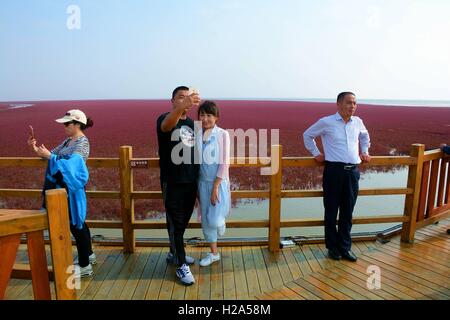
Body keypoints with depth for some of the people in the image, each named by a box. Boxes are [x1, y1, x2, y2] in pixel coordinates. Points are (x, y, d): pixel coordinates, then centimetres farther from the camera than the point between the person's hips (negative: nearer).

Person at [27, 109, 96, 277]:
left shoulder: (82, 142, -14)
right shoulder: (68, 141, 12)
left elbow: (72, 163, -27)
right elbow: (53, 155, 15)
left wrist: (49, 156, -31)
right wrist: (37, 148, 1)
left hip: (72, 189, -9)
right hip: (64, 186, 9)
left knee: (75, 225, -3)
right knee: (78, 222, 18)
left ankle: (85, 266, 8)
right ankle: (88, 255, 34)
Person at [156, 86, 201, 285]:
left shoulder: (193, 124, 11)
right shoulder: (165, 119, -8)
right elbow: (167, 125, -35)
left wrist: (200, 181, 14)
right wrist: (181, 107, -55)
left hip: (191, 182, 6)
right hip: (172, 183, -6)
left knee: (183, 222, 17)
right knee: (175, 224, 2)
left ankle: (174, 253, 37)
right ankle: (181, 266, 13)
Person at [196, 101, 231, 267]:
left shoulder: (223, 134, -11)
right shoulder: (197, 135, 1)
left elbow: (224, 163, -13)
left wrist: (215, 187, -15)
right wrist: (196, 186, 4)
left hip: (218, 183, -4)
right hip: (203, 182, 4)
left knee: (214, 221, -8)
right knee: (206, 220, 11)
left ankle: (220, 224, 30)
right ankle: (214, 253, 29)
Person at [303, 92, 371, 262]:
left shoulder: (358, 122, 10)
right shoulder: (326, 122, -4)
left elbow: (365, 135, 32)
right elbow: (307, 135, 10)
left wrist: (365, 151, 22)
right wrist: (316, 153, 5)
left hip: (353, 171, 4)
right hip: (334, 170, -4)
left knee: (347, 212, 10)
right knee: (331, 211, 6)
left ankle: (345, 247, 23)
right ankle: (332, 247, 20)